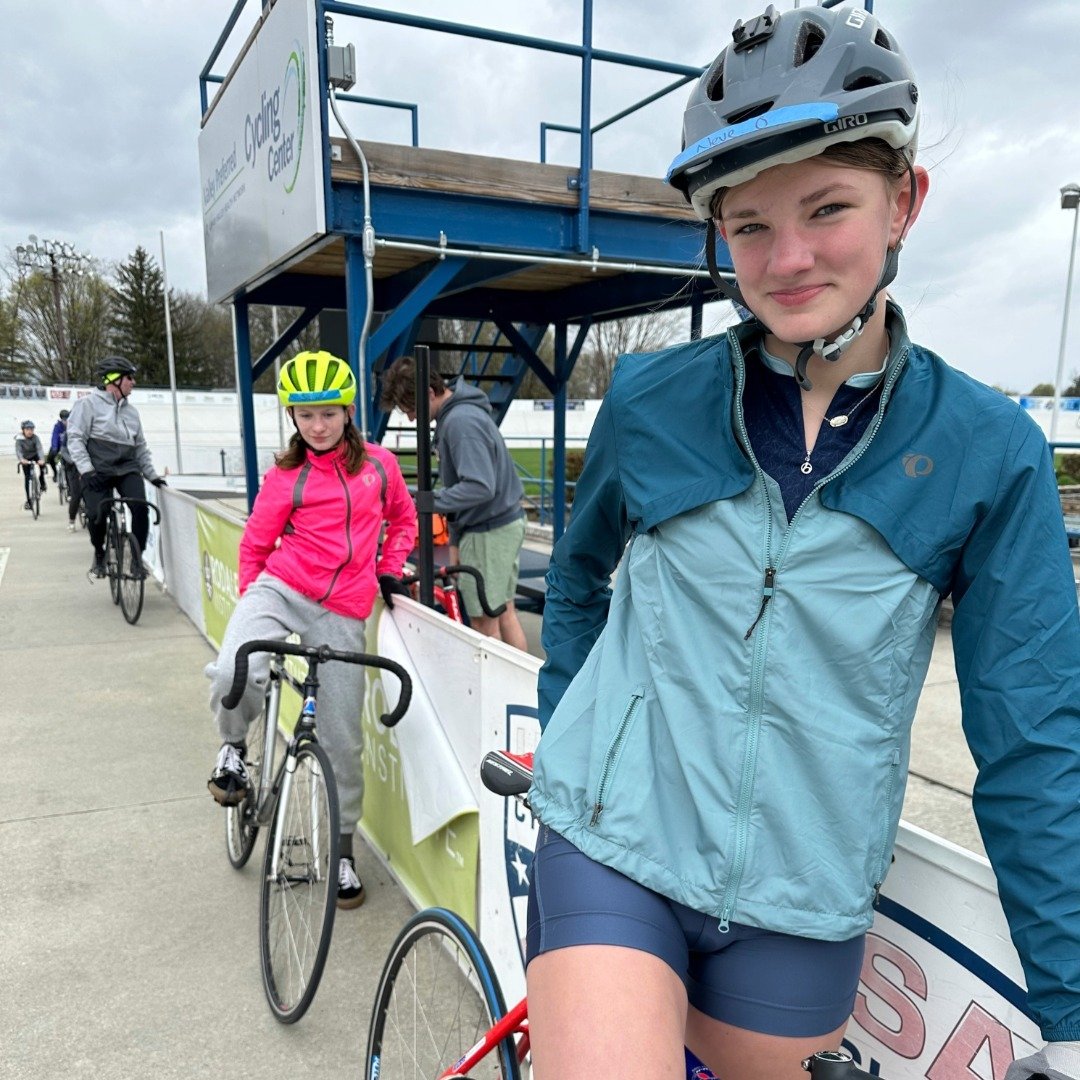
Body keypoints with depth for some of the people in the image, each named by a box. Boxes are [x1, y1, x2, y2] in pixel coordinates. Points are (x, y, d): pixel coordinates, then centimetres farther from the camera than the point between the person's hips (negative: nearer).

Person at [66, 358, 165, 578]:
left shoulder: (131, 411, 17)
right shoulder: (88, 404, 0)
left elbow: (140, 446, 23)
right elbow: (76, 438, -6)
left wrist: (152, 474, 19)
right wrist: (86, 469, -17)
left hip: (127, 468, 4)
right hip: (98, 471, -4)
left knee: (140, 507, -19)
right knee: (97, 515, -13)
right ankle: (99, 555, 17)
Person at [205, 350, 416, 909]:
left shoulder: (379, 464, 6)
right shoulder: (285, 477, 1)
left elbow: (404, 520, 21)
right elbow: (255, 544, 9)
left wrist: (388, 570, 10)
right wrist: (251, 604, 6)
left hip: (342, 613, 1)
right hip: (282, 588, -1)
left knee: (342, 738, 5)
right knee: (234, 674, -32)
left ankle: (342, 844, 27)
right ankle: (234, 746, 3)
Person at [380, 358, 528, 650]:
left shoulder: (461, 422, -22)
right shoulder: (456, 413, 10)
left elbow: (480, 487, -30)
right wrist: (456, 538, 15)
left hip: (489, 531, -10)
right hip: (505, 523, 10)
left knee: (483, 622, 0)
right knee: (503, 613, 17)